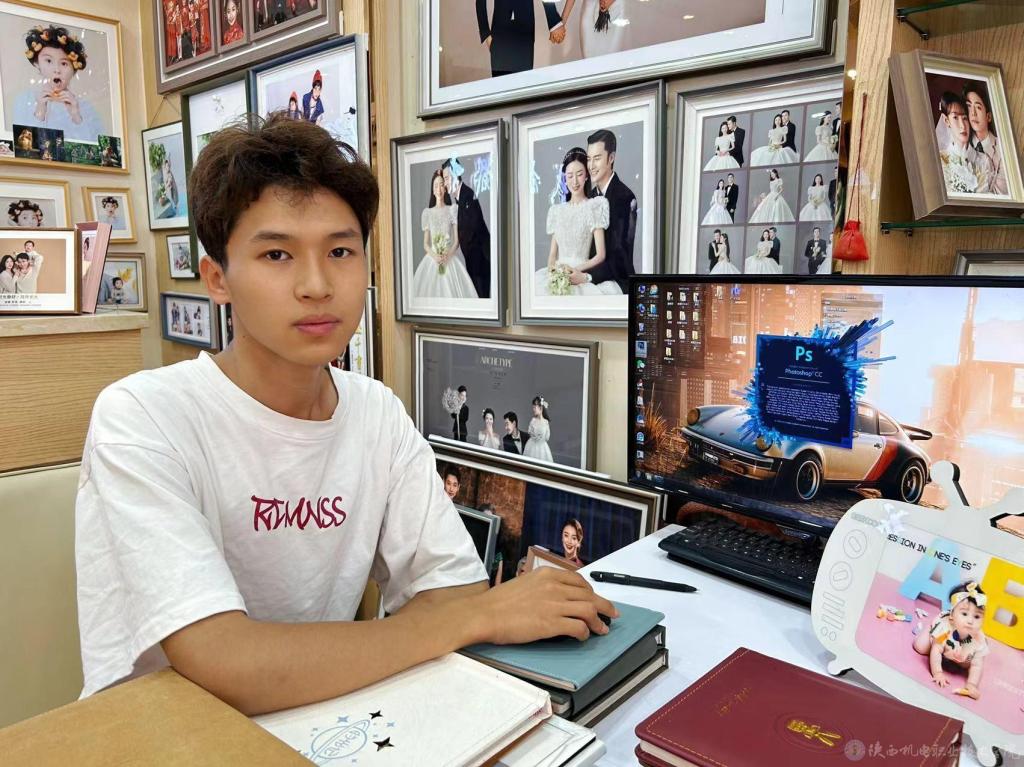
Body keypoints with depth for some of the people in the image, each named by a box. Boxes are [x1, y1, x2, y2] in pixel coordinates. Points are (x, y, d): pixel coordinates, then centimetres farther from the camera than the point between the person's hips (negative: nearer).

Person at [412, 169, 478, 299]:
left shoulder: (452, 210, 6)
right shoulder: (427, 212, 10)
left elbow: (457, 239, 2)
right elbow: (425, 243, 7)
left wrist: (448, 255, -15)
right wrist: (435, 256, -12)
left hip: (451, 258, -1)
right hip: (432, 259, 1)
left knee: (452, 289, -15)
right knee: (430, 289, -13)